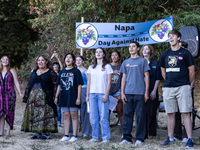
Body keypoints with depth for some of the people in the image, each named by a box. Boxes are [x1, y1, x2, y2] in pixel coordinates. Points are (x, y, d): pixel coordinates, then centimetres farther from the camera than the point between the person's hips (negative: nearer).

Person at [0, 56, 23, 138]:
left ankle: (8, 132, -1)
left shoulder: (11, 71, 5)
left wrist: (20, 93, -5)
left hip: (10, 94, -3)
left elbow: (16, 83, 2)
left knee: (9, 112, -4)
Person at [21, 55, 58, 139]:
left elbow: (55, 85, -5)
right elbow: (29, 84, 19)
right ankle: (38, 133, 10)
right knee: (35, 114, 4)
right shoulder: (34, 72, 16)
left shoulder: (51, 72, -1)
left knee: (45, 114, -7)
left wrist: (54, 97, -14)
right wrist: (26, 96, 13)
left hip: (45, 97, -6)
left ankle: (46, 133, -2)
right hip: (34, 96, 6)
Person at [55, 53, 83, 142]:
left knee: (74, 116, -1)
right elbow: (59, 85, 18)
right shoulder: (62, 72, 13)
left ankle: (74, 136, 3)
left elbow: (79, 85, -6)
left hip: (73, 97, -5)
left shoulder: (76, 71, -2)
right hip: (63, 97, 5)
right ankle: (66, 136, 13)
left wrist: (78, 98, -12)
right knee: (66, 116, 8)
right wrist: (56, 97, 13)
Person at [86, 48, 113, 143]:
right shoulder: (91, 67, 15)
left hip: (102, 94, -4)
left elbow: (109, 82, -1)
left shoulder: (107, 67, 4)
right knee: (93, 117, 2)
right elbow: (89, 82, 15)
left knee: (103, 117, -7)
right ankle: (95, 137, 10)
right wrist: (87, 95, 8)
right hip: (92, 94, 4)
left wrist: (106, 95, -10)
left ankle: (106, 137, -1)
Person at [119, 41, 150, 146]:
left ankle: (139, 139, 4)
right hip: (128, 93, 3)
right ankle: (126, 138, 9)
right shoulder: (125, 62, 16)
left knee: (140, 116, -2)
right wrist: (122, 92, 7)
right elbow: (124, 78, 16)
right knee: (127, 115, 3)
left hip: (140, 93, -3)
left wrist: (146, 92, -5)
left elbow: (147, 77, 3)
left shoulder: (143, 61, 5)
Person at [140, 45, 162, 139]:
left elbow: (158, 78, 2)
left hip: (151, 92, -2)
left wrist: (154, 91, -8)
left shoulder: (155, 63, 6)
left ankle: (152, 133, 5)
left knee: (151, 113, -1)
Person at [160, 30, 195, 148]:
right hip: (168, 88, 4)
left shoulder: (185, 53, 1)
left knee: (185, 113, -6)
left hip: (182, 87, -4)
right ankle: (170, 138, 17)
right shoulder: (165, 54, 13)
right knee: (170, 114, 8)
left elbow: (192, 71, 3)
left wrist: (187, 84, 6)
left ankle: (190, 139, -5)